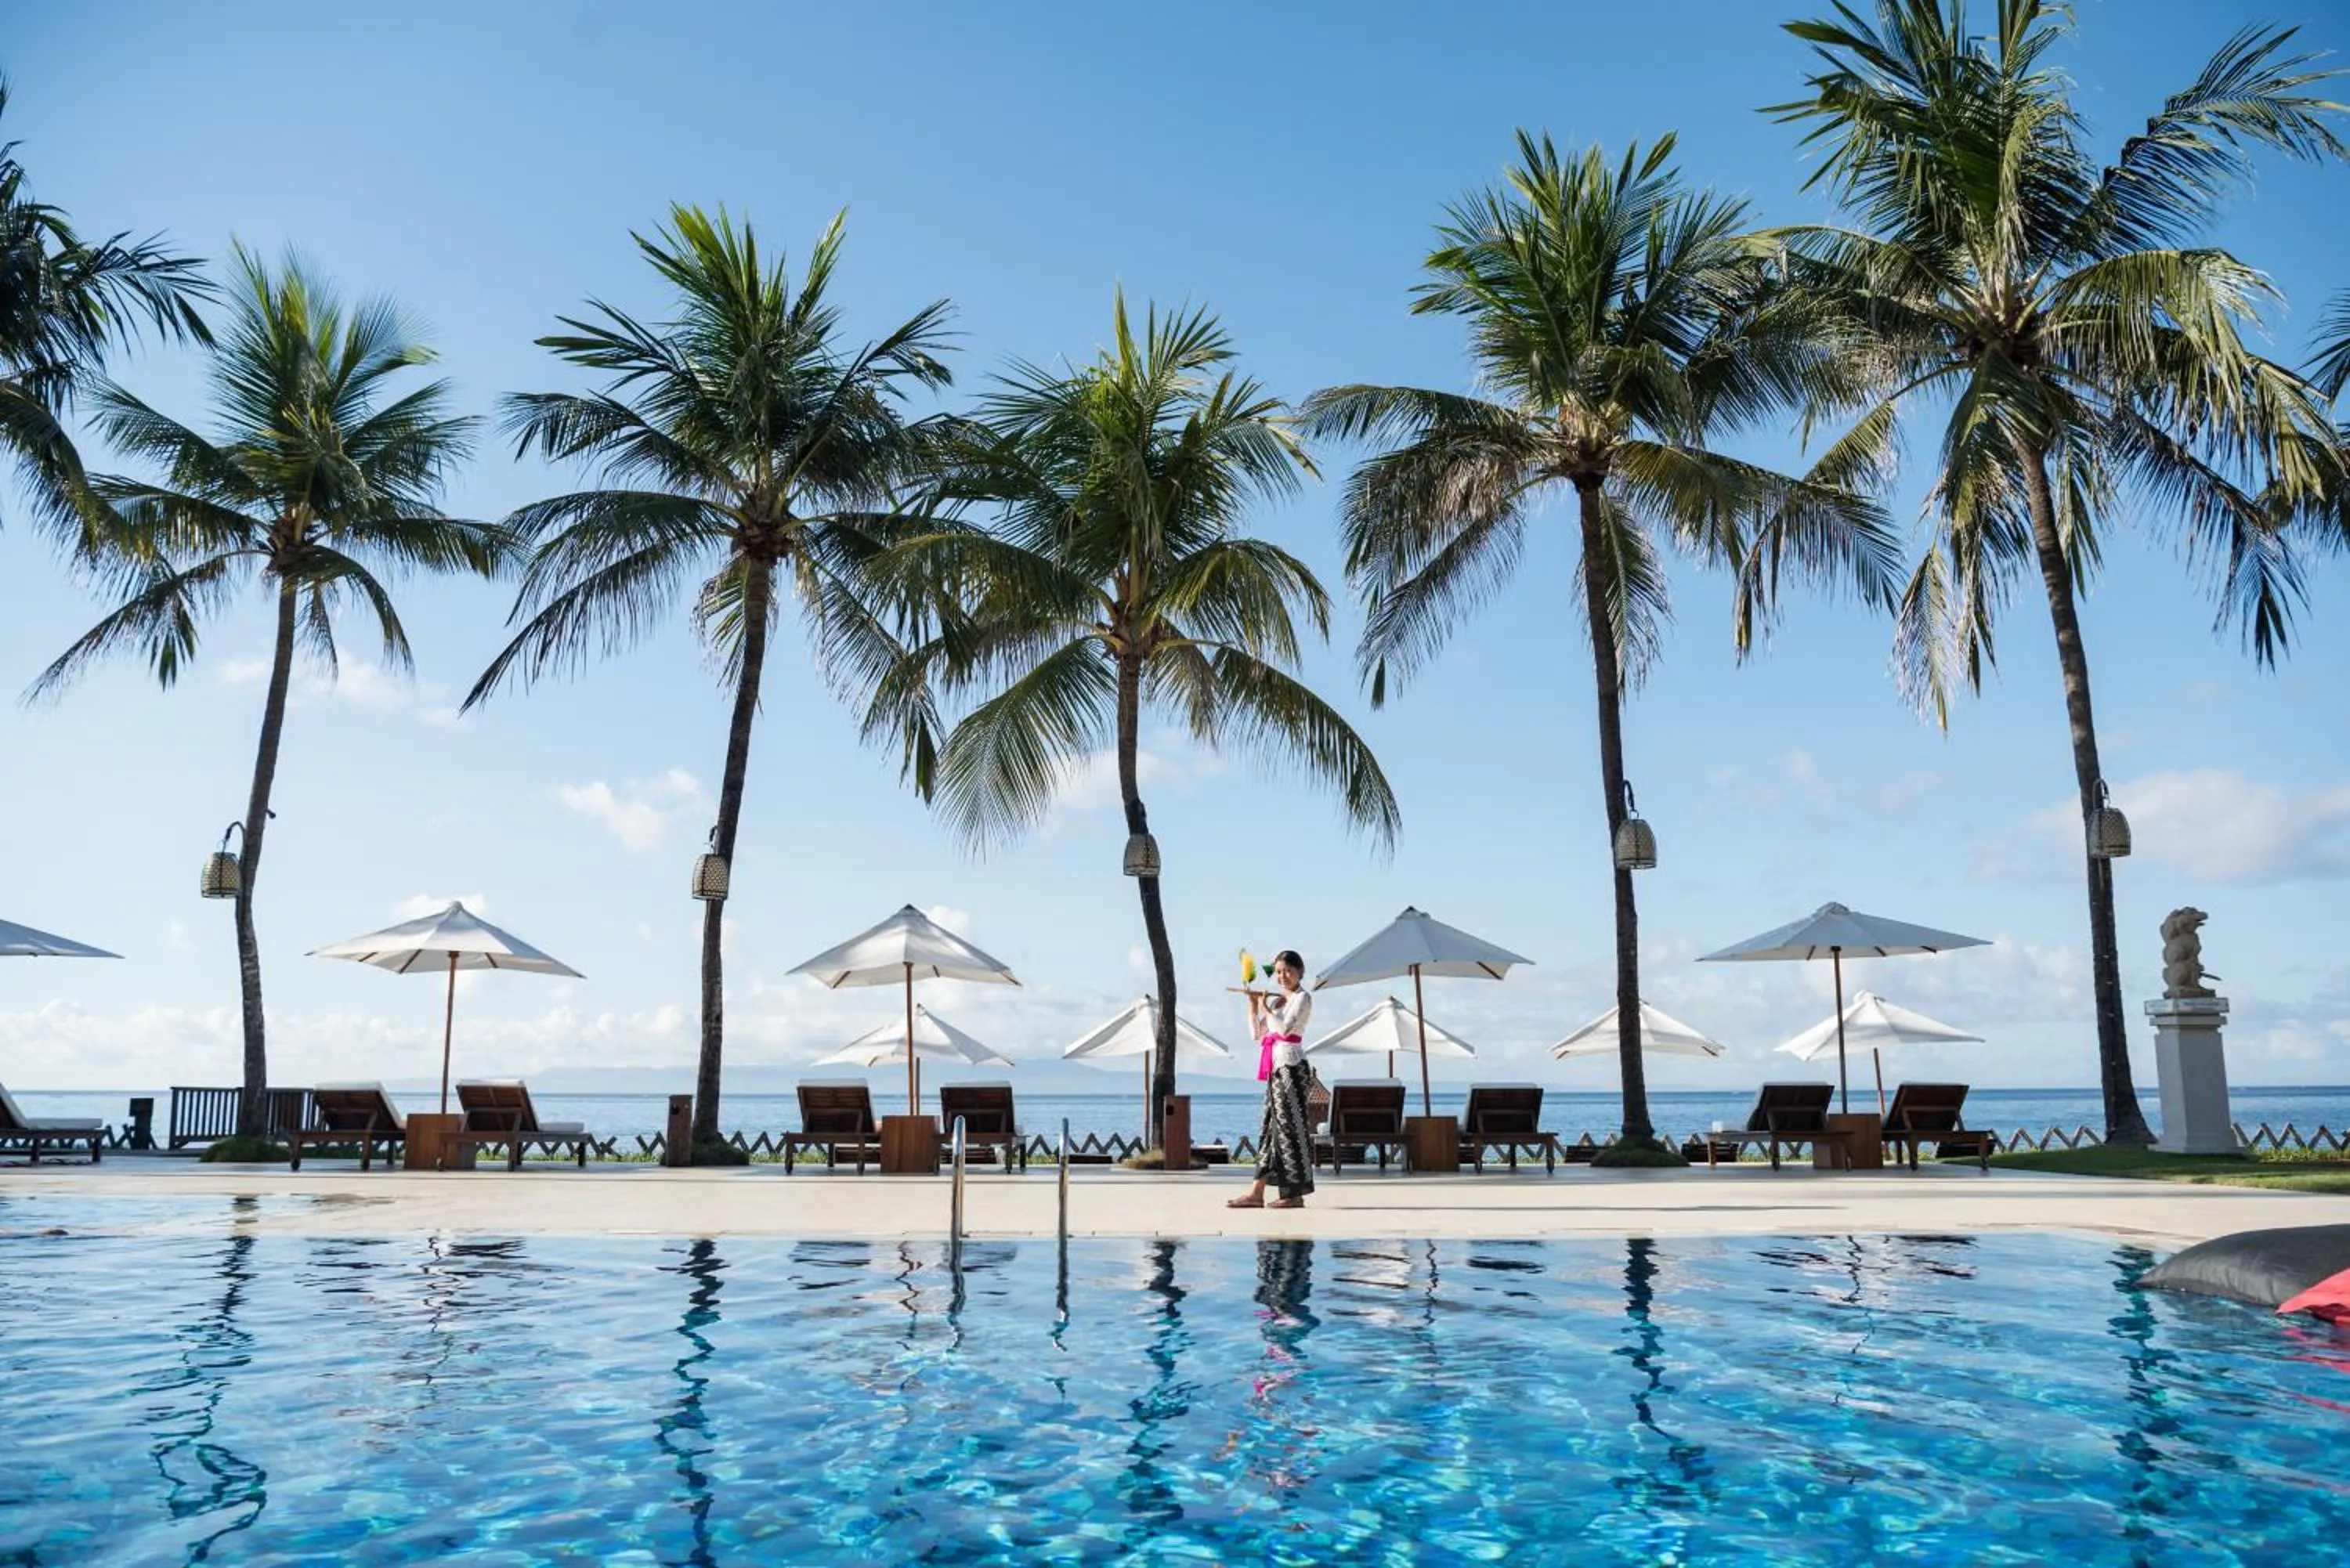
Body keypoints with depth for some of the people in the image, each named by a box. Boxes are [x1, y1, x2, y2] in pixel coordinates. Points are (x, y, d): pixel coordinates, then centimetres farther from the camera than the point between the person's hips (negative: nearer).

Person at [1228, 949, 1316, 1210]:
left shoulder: (1302, 998, -4)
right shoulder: (1277, 1000, 19)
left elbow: (1285, 1027, -18)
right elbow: (1257, 1034, 16)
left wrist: (1265, 1007, -8)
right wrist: (1253, 1004, 8)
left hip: (1291, 1066, -8)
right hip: (1276, 1067, 8)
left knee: (1290, 1125, -6)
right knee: (1270, 1125, 7)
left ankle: (1295, 1195, -2)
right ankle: (1257, 1193, 8)